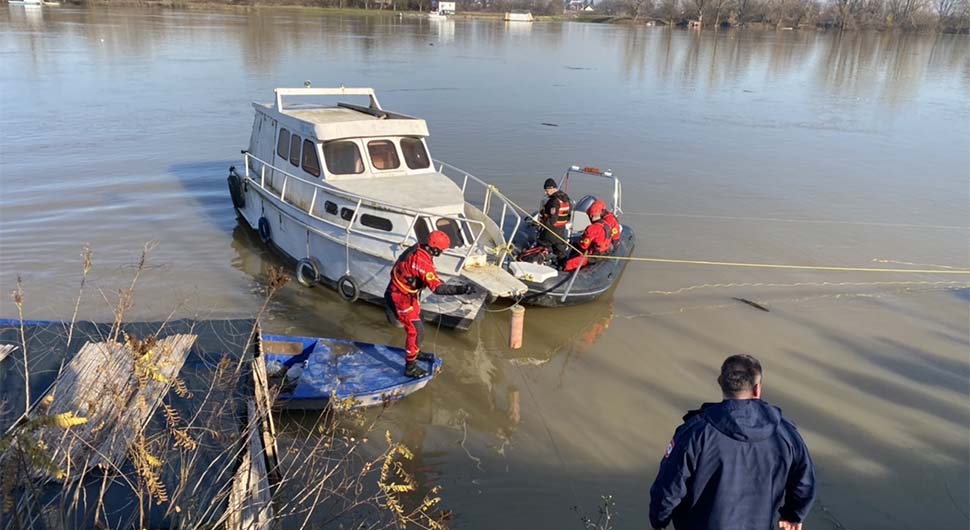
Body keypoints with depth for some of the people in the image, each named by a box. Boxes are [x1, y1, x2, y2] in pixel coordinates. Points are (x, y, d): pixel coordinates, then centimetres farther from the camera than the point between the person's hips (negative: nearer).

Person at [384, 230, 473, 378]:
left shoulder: (417, 248, -5)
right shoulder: (423, 262, -34)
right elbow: (437, 288, -40)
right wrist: (459, 289, -45)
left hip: (408, 293, 10)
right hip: (402, 298, -10)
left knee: (416, 321, 26)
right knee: (416, 331, -1)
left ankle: (416, 352, 48)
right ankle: (410, 367, 11)